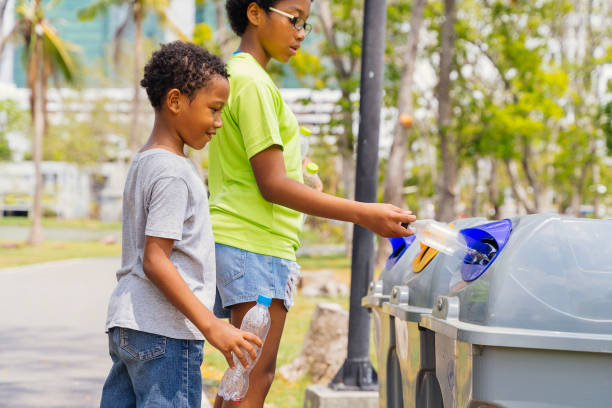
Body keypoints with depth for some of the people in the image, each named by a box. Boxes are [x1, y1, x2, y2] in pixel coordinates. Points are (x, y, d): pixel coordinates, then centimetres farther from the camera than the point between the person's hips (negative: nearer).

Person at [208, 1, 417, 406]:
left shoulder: (237, 76, 19)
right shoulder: (253, 82, -13)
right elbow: (273, 185, -18)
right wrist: (364, 214, -21)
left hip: (235, 243, 10)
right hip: (255, 247, -10)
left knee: (242, 374, 11)